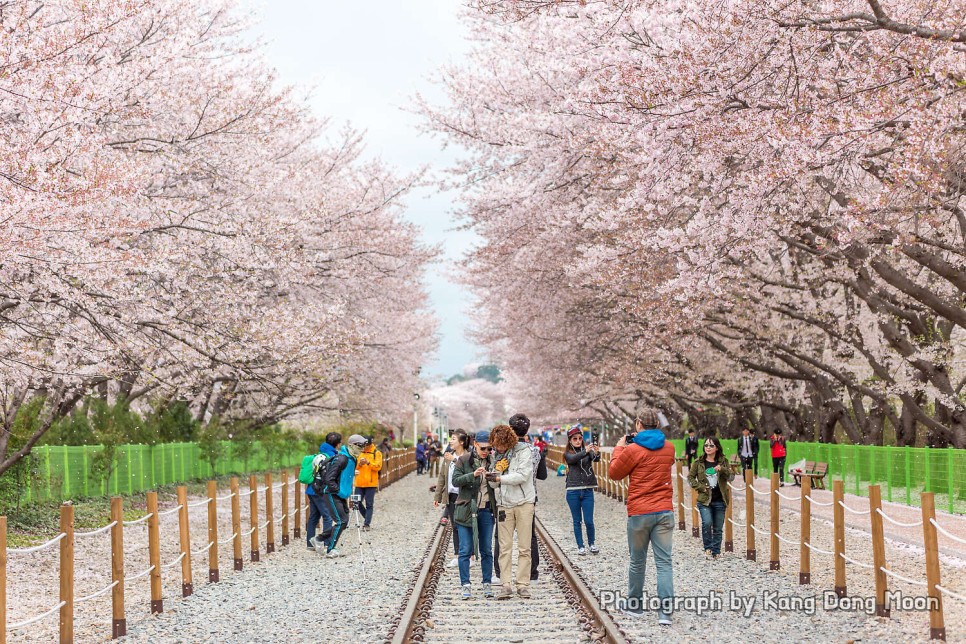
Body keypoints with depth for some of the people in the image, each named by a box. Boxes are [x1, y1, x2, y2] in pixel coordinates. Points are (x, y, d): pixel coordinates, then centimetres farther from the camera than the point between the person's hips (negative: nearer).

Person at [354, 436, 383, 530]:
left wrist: (368, 462, -22)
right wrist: (359, 463, -12)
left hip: (371, 483, -4)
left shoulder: (377, 453, 0)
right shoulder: (359, 453, 10)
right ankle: (367, 518, 24)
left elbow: (378, 466, -10)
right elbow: (354, 466, 8)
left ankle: (367, 524, 0)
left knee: (369, 504, -3)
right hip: (359, 483, 4)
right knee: (358, 502, 3)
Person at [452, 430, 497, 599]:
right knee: (465, 550, -2)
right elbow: (455, 480, -9)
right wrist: (473, 475, -22)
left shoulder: (492, 461, 8)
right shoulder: (464, 460, -1)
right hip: (467, 510, -3)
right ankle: (465, 586, 2)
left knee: (487, 550, 6)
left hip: (487, 511, 3)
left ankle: (487, 585, 11)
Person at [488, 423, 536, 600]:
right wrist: (490, 478, -14)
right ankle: (506, 585, 1)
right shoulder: (496, 454, 9)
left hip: (524, 502, -4)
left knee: (524, 547, 1)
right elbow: (494, 484, 8)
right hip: (504, 504, 4)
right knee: (505, 547, 0)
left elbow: (523, 475, -16)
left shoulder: (524, 451, -6)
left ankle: (523, 584, 6)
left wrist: (500, 478, -17)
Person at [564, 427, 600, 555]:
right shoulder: (567, 454, 4)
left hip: (587, 490, 0)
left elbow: (596, 459, -15)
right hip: (573, 491, 0)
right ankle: (580, 546, 15)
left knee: (589, 521, -1)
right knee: (577, 521, 5)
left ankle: (591, 544, 19)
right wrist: (585, 451, -36)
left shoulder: (588, 451, 5)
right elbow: (573, 458, -19)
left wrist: (596, 453, -40)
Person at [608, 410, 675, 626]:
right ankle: (665, 612, -9)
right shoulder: (668, 448, 7)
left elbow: (614, 473, 3)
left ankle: (634, 604, 26)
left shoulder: (632, 450, -9)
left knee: (637, 561, 13)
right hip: (665, 511, 3)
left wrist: (619, 448, 15)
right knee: (664, 562, -1)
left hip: (639, 513, -3)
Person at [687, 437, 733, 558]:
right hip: (704, 499, -1)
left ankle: (715, 552, 18)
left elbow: (731, 477, -3)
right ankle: (708, 547, -2)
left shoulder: (723, 462, 5)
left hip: (719, 501, 1)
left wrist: (722, 469, -21)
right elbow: (690, 477, 7)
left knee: (718, 529, 6)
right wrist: (701, 487, -7)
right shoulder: (698, 463, 3)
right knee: (707, 523, -21)